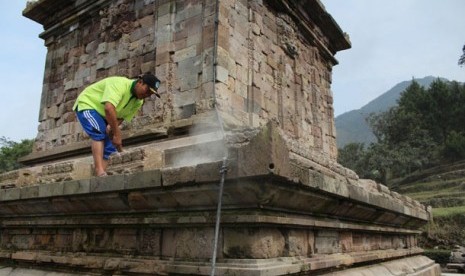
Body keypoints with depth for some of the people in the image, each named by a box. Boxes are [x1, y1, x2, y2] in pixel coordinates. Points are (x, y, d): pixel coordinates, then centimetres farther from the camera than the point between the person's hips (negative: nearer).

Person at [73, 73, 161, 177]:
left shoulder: (138, 102, -5)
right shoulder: (120, 84, -32)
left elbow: (122, 117, -3)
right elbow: (109, 108, -44)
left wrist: (112, 126, -26)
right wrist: (117, 134, -43)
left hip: (103, 115, 8)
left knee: (109, 146, -3)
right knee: (99, 134, -30)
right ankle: (100, 172, -36)